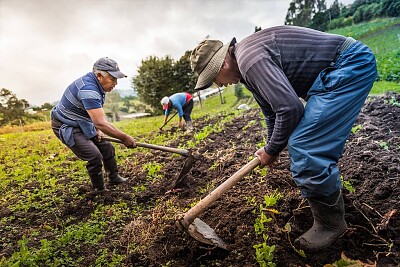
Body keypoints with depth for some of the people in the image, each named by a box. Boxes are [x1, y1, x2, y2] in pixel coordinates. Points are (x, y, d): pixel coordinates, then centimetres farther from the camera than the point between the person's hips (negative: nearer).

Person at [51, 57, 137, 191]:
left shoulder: (97, 84, -3)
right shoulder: (88, 89, -34)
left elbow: (98, 114, 9)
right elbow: (100, 123, -40)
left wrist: (98, 130, -6)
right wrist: (124, 138, -36)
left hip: (83, 124, 9)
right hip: (65, 127, -9)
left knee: (107, 148, 10)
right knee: (95, 156, -17)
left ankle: (114, 177, 30)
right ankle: (99, 190, 3)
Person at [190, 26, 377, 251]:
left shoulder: (249, 58, -21)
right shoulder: (246, 63, 12)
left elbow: (289, 108, -25)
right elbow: (272, 109, 22)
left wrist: (272, 150, -8)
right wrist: (272, 147, 30)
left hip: (352, 63, -11)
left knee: (304, 147, -14)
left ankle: (331, 224, 5)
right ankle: (331, 196, 38)